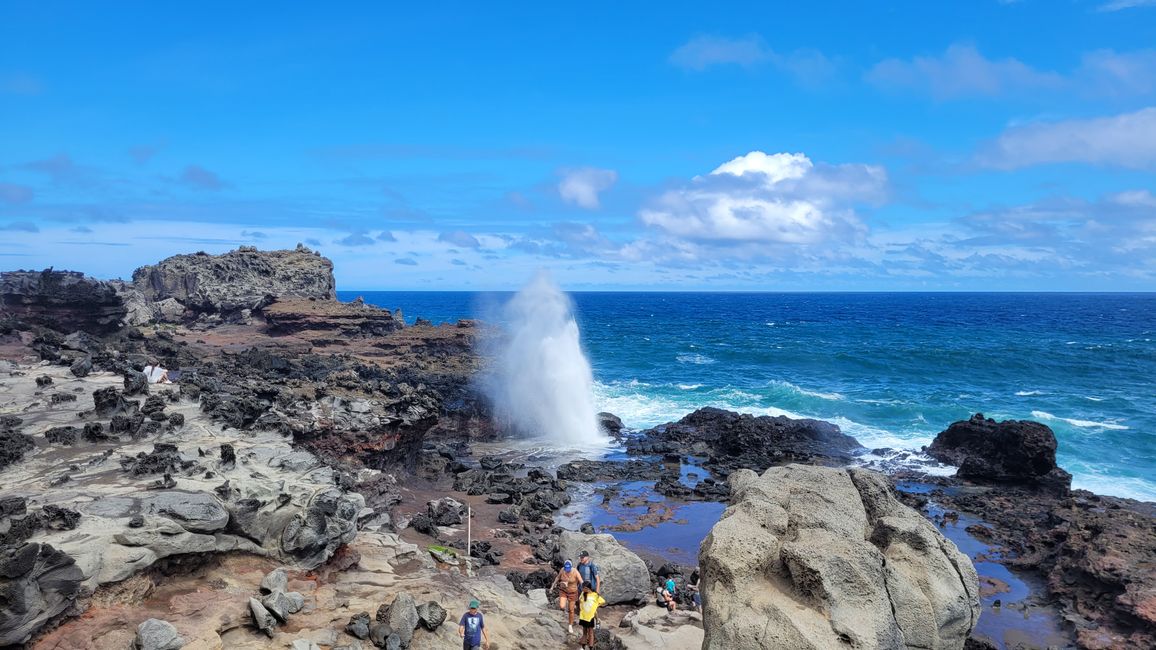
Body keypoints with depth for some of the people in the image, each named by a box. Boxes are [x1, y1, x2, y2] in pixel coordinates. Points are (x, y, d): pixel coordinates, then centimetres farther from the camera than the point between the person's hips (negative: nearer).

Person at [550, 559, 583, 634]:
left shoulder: (575, 572, -24)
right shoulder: (562, 570, -15)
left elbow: (581, 582, -24)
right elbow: (558, 578, 4)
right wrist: (552, 586, 13)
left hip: (572, 592, -2)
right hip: (563, 591, 2)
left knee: (571, 610, 7)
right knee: (561, 607, -18)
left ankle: (570, 626, 29)